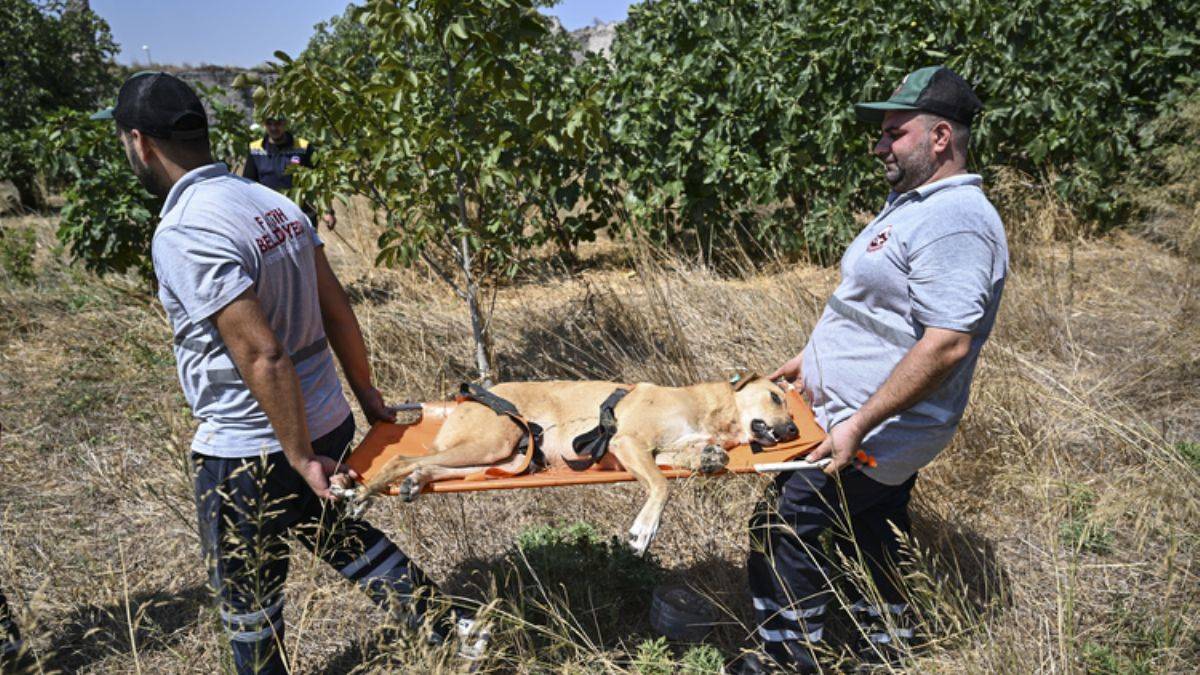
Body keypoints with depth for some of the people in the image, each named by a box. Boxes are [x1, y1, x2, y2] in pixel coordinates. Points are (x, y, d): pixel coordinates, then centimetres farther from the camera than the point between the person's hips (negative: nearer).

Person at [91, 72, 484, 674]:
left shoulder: (180, 235, -22)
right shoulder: (273, 203, 1)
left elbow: (264, 356, -25)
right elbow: (337, 311, 5)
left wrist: (302, 458, -16)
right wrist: (367, 395, 14)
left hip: (249, 453, -8)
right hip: (330, 421, 8)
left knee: (247, 599, 17)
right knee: (342, 535, 29)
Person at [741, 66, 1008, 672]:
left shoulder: (956, 221, -22)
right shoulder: (911, 202, 12)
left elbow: (946, 345, -29)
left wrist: (857, 426, -28)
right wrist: (811, 357, 21)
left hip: (875, 433, -10)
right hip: (885, 427, 10)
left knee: (783, 528, -3)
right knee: (872, 535, 22)